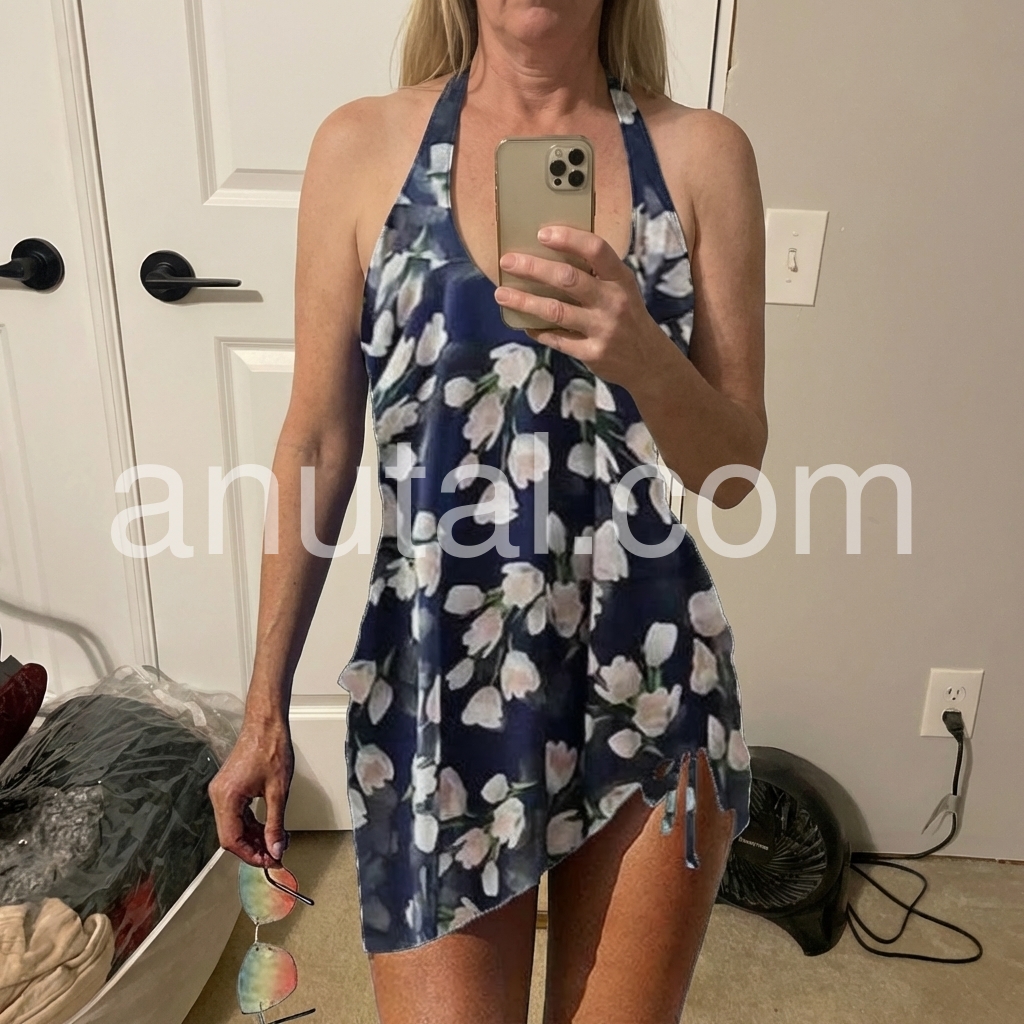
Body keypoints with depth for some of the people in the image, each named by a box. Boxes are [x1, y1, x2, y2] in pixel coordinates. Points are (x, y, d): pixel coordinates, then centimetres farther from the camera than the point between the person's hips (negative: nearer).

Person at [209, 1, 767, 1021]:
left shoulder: (701, 153, -1)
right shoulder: (363, 144, -1)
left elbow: (735, 470, -1)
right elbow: (318, 443, 1)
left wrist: (646, 359, -23)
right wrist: (265, 709, 6)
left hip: (649, 680, 2)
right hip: (436, 680, -1)